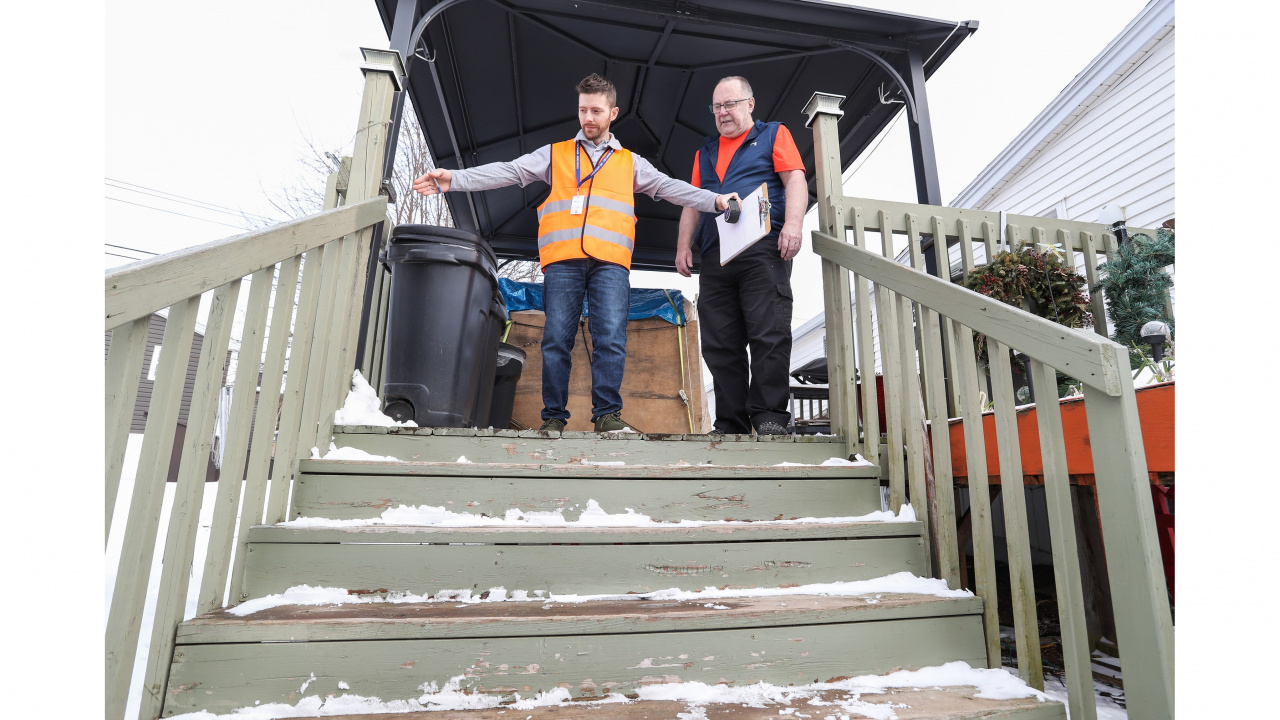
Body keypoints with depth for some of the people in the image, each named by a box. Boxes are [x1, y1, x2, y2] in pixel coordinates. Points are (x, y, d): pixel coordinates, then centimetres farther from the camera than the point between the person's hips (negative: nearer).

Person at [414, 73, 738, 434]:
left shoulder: (630, 162, 24)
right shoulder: (555, 154, 20)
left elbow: (670, 187, 19)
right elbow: (509, 172, 11)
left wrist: (715, 200, 7)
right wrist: (455, 178, -1)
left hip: (610, 261, 0)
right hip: (563, 259, 0)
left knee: (611, 339, -12)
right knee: (556, 339, -3)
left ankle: (607, 415, -5)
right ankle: (553, 417, 5)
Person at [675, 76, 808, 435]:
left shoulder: (774, 134, 16)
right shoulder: (705, 153, 29)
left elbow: (795, 180, 3)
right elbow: (693, 203, 25)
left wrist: (792, 223, -14)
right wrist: (684, 245, 11)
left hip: (762, 249, -4)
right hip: (714, 257, 5)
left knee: (769, 335, -12)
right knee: (720, 345, -2)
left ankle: (769, 418, -7)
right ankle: (730, 425, 3)